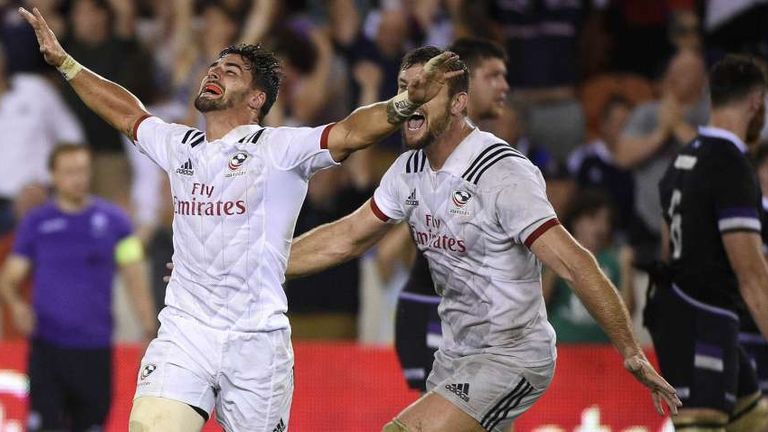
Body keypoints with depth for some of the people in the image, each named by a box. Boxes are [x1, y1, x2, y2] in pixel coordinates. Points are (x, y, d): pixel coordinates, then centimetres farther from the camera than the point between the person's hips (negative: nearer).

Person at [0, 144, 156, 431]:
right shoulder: (36, 223, 5)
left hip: (95, 349, 1)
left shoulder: (113, 220, 6)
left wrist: (150, 333, 0)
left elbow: (135, 279, 7)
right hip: (47, 346, -1)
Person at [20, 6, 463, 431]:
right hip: (183, 334, 4)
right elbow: (126, 112, 31)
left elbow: (351, 132, -19)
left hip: (256, 343, -4)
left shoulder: (278, 149, -4)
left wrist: (405, 104, -36)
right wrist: (63, 61, 35)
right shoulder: (179, 146, 13)